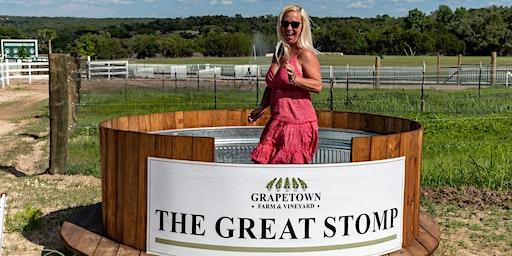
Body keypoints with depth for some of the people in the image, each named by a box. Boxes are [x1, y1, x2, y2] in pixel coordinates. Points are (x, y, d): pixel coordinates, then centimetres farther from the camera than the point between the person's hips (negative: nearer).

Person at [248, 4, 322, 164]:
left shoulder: (305, 55, -7)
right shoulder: (278, 53, 16)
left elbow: (318, 85, -16)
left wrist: (294, 79, -28)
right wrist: (261, 108, 17)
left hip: (298, 121, -8)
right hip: (277, 121, 8)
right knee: (261, 162, 3)